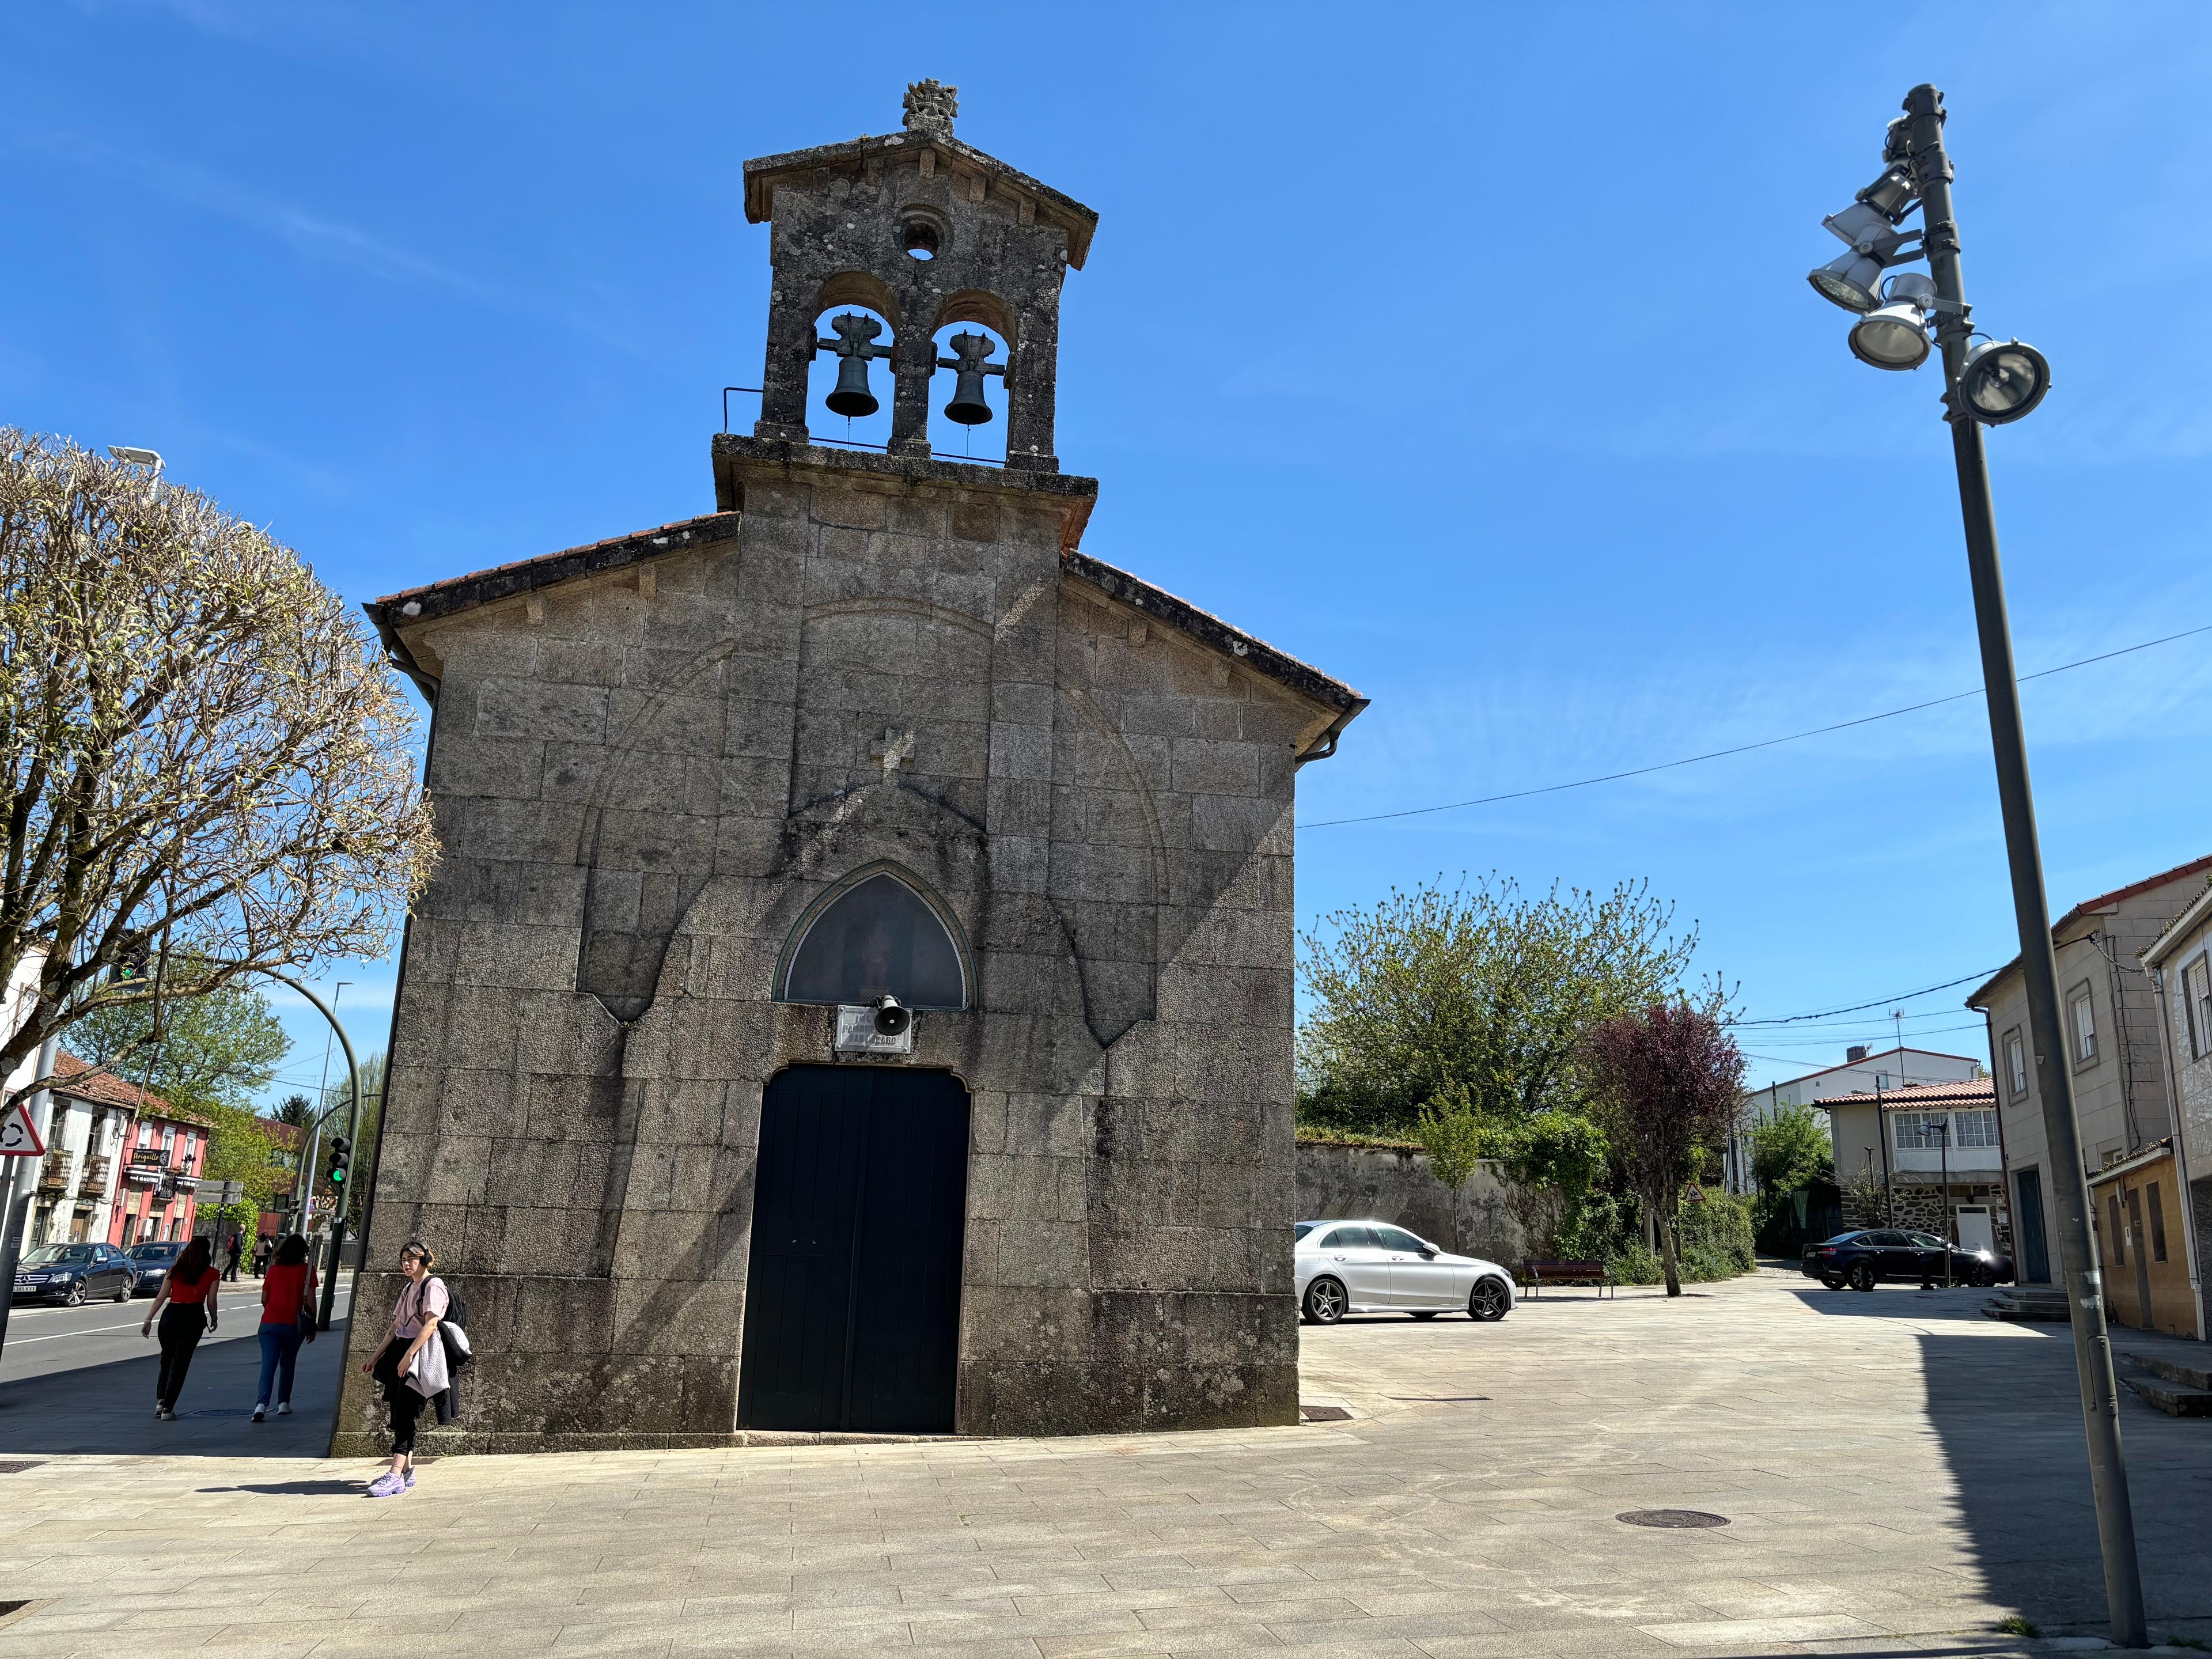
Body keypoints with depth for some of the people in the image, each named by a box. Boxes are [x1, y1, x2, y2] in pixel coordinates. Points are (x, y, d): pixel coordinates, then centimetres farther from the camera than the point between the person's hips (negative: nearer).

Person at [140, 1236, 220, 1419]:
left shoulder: (175, 1271, 10)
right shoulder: (212, 1274, 3)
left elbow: (161, 1298, 5)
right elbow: (211, 1302, 4)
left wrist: (148, 1320, 9)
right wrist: (213, 1320, 20)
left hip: (171, 1315, 3)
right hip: (194, 1317, -3)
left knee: (166, 1359, 20)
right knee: (180, 1363, 3)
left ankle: (160, 1401, 11)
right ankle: (167, 1409, 0)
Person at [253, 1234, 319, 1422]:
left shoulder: (274, 1270, 4)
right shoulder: (307, 1270, -1)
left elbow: (264, 1299, 9)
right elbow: (310, 1299, -5)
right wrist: (312, 1325, 4)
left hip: (270, 1323, 1)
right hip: (293, 1325, -1)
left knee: (268, 1365, -3)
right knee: (287, 1363, 17)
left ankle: (261, 1405, -19)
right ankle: (283, 1404, 21)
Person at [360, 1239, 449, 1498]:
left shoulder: (433, 1285, -7)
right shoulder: (408, 1288, 20)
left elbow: (431, 1323, -17)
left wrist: (409, 1355, -23)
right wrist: (377, 1355, 19)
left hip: (422, 1354, -9)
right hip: (399, 1352, 9)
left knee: (404, 1415, -15)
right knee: (399, 1415, 6)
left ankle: (396, 1475, -19)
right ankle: (407, 1472, 11)